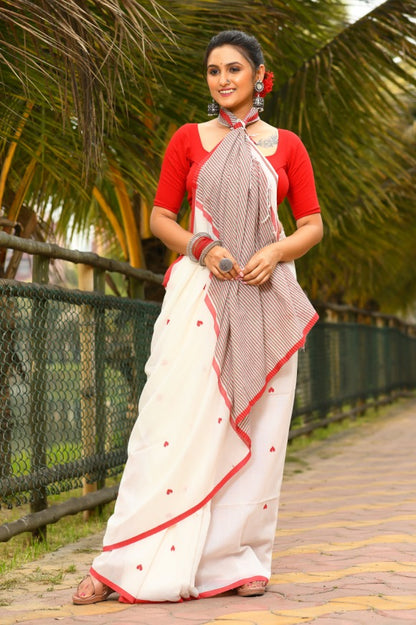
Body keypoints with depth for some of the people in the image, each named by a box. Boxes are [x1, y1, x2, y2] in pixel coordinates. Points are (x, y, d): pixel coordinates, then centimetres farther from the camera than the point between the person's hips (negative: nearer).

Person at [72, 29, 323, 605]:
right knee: (176, 419, -8)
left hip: (265, 294, 2)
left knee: (254, 427, 0)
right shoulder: (188, 140, 9)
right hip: (199, 289, -1)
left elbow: (313, 224, 10)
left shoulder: (286, 146, 11)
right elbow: (161, 218, 8)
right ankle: (124, 564, -4)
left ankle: (239, 560, 9)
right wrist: (202, 248, -11)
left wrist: (276, 252, -10)